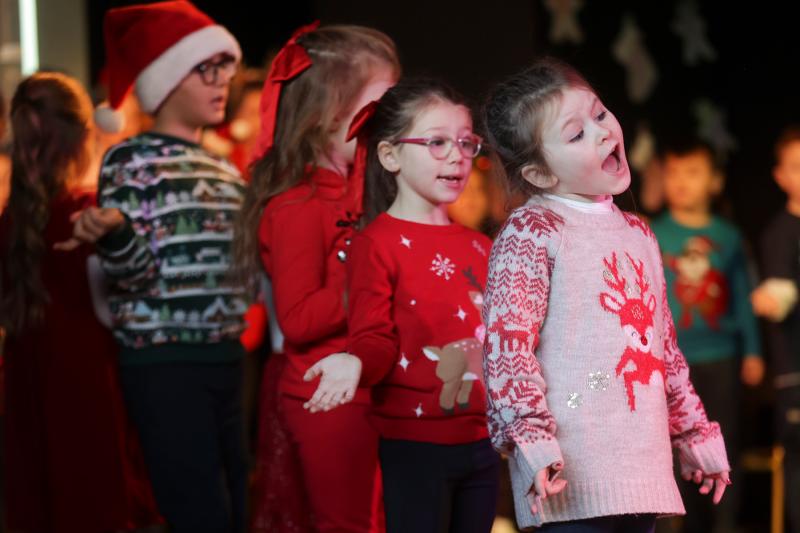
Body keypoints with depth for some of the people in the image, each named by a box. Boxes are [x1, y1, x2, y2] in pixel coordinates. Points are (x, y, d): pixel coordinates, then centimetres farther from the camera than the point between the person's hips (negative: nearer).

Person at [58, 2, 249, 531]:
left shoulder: (225, 170, 15)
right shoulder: (131, 161, -7)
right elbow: (136, 275, -14)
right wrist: (112, 235, -34)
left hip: (225, 360, 8)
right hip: (165, 365, -8)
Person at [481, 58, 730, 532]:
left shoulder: (637, 234, 18)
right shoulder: (530, 232, -5)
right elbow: (508, 344, -13)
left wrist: (696, 433, 26)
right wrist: (531, 438, -23)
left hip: (645, 469, 7)